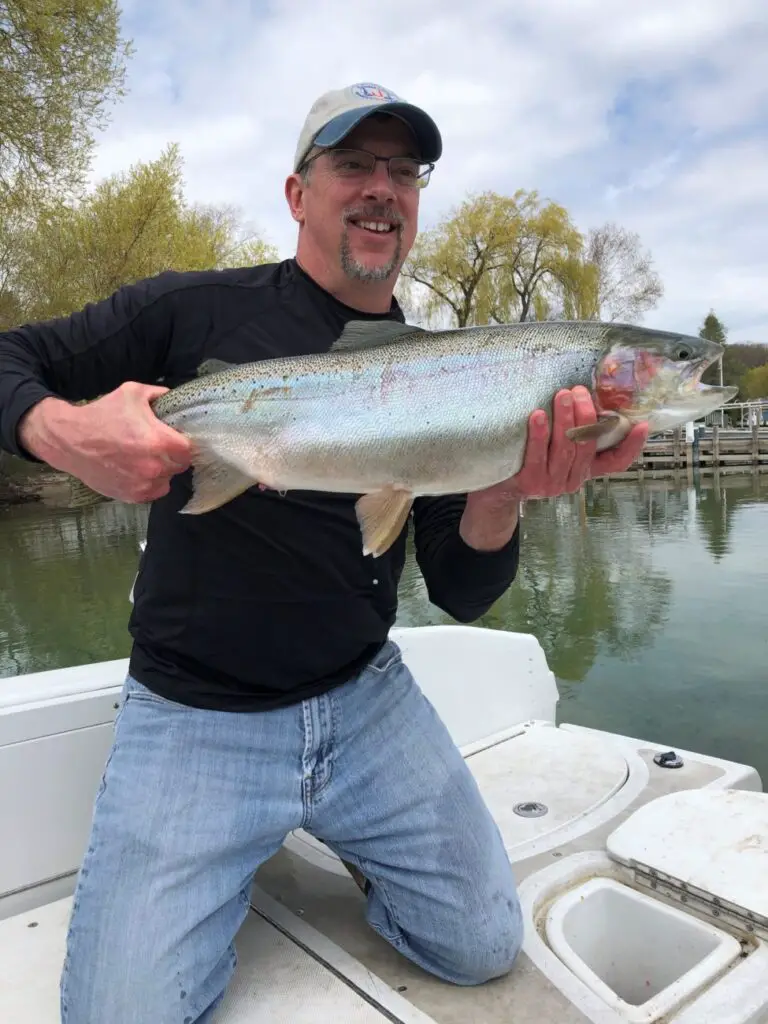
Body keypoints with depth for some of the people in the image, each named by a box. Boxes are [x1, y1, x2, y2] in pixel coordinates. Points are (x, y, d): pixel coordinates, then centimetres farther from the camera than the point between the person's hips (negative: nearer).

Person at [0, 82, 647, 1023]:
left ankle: (344, 844, 29)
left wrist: (502, 493, -24)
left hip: (364, 699, 3)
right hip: (193, 716, -2)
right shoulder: (198, 311, -6)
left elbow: (460, 595, -2)